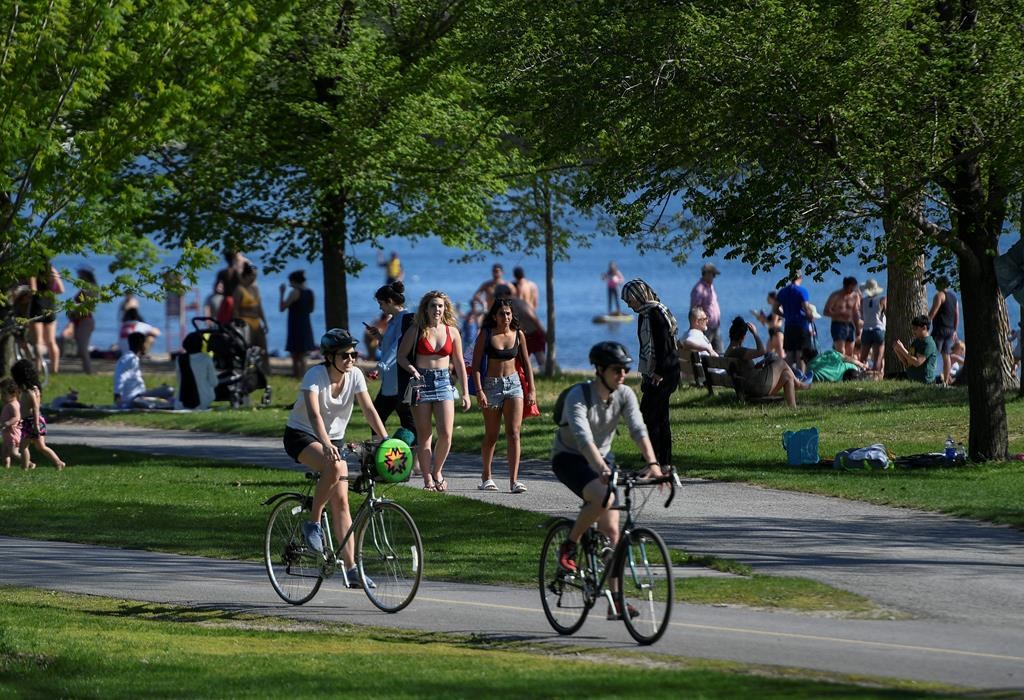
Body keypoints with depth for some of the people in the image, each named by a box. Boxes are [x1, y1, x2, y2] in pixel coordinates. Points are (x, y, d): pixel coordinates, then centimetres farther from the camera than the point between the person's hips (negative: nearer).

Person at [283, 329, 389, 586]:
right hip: (301, 435, -5)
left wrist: (386, 440, -27)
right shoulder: (315, 376, -22)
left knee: (341, 502, -4)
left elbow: (369, 410, -13)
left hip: (334, 438, 5)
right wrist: (326, 445, -51)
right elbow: (314, 414, -35)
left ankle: (351, 568, -6)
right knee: (334, 468, -36)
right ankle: (313, 522, -16)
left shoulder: (355, 376, -7)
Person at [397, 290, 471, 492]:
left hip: (443, 383, 1)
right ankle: (428, 479, 7)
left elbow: (459, 363, 11)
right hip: (421, 383, -1)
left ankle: (437, 471, 12)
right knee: (424, 435, 0)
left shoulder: (452, 332, 6)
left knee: (446, 434, -10)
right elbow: (401, 355, 4)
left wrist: (465, 393, 9)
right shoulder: (416, 331, 1)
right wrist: (412, 369, -16)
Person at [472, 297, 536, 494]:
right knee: (491, 435, 9)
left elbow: (526, 363, 11)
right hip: (491, 385, -1)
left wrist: (532, 390, 7)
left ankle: (514, 480, -15)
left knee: (513, 433, -11)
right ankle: (486, 477, 28)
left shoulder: (518, 335, 3)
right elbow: (476, 365, -5)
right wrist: (479, 391, -13)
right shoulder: (486, 335, -4)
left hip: (513, 384, 1)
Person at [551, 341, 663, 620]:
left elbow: (638, 430, -20)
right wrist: (602, 469, -52)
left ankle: (615, 601, -4)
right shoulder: (579, 396, -23)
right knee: (603, 498, -34)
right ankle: (569, 547, -11)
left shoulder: (624, 395, -8)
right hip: (569, 459, -5)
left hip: (600, 460, 5)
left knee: (611, 530, -5)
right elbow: (583, 437, -36)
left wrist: (652, 464, -36)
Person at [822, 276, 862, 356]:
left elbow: (856, 313, 14)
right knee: (841, 353, -17)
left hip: (850, 326, 5)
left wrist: (857, 329, 10)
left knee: (850, 355, 3)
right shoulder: (836, 296, -5)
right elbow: (825, 312, -5)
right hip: (838, 325, -5)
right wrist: (841, 314, -17)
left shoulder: (855, 296, 8)